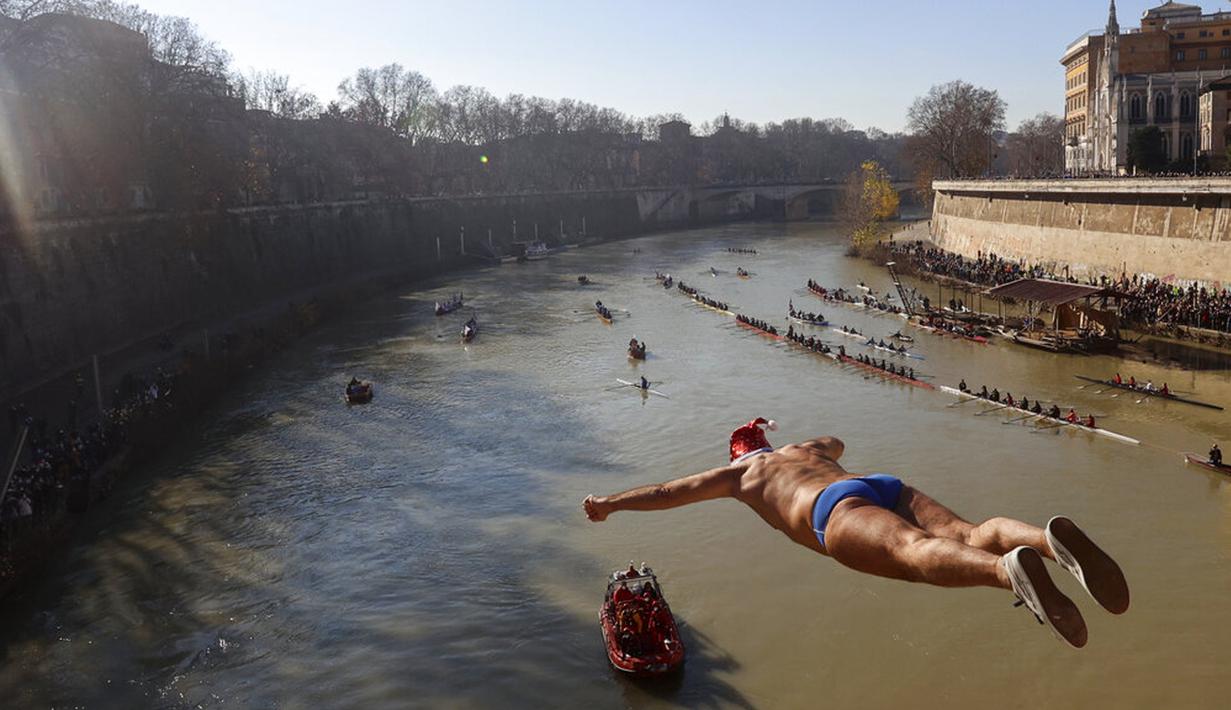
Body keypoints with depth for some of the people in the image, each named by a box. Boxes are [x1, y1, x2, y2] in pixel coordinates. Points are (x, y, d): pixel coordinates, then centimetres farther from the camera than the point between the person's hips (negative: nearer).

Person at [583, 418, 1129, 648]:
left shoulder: (737, 473, 34)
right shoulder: (807, 448, 48)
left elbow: (667, 492, 39)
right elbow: (838, 442, 75)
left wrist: (609, 503, 52)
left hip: (839, 511, -6)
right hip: (889, 487, 6)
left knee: (915, 552, -34)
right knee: (969, 536, -19)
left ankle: (1010, 569, -66)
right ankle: (1050, 537, -53)